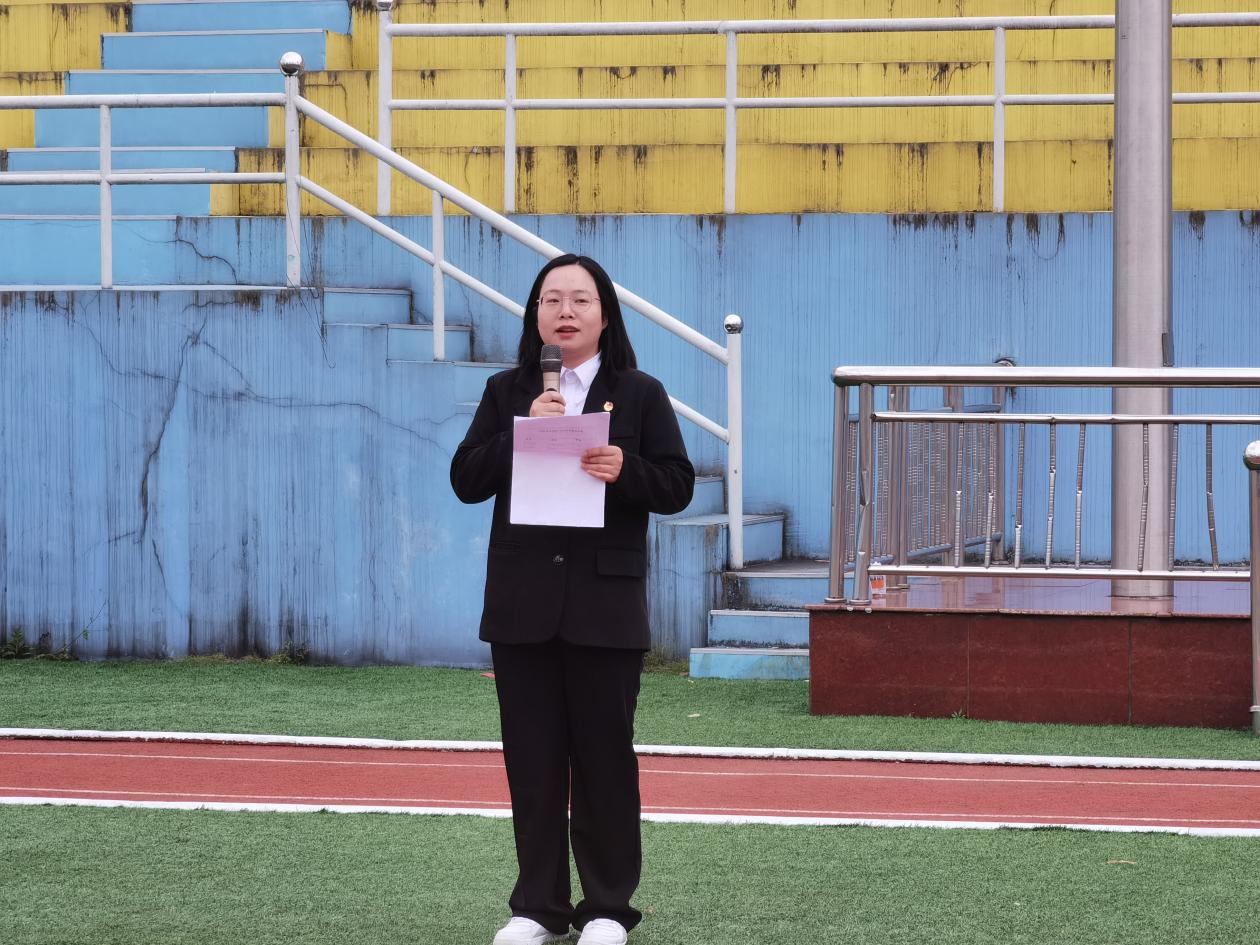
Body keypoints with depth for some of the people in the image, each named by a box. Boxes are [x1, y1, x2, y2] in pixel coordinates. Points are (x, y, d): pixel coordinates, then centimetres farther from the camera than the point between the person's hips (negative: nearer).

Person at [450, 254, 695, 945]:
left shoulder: (639, 394, 3)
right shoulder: (506, 393, 8)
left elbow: (678, 486, 0)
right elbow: (466, 481, 1)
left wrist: (624, 469, -19)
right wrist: (521, 433, -13)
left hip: (605, 604, -2)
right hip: (523, 603, 2)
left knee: (604, 757, 3)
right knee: (532, 759, 5)